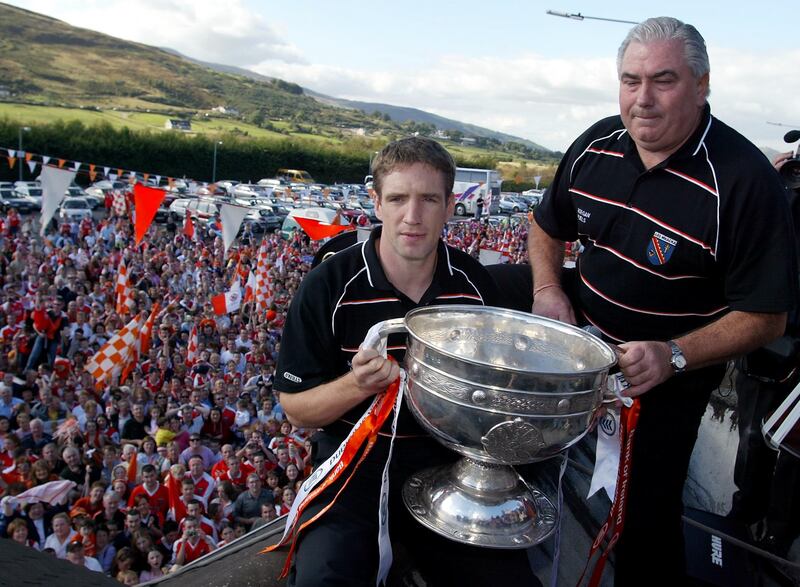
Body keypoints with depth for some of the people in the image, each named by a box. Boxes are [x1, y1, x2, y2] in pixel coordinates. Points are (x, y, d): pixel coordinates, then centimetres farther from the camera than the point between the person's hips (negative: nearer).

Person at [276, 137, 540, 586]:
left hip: (452, 462, 3)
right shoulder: (330, 287, -11)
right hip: (359, 461, -3)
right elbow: (297, 410, -6)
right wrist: (358, 384, -25)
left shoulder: (474, 282, -1)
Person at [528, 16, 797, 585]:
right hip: (582, 329, 6)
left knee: (647, 506, -1)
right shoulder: (596, 145, -6)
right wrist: (548, 287, -8)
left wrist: (673, 357, -31)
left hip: (670, 369, -5)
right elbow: (548, 224, 9)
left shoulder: (745, 181, -23)